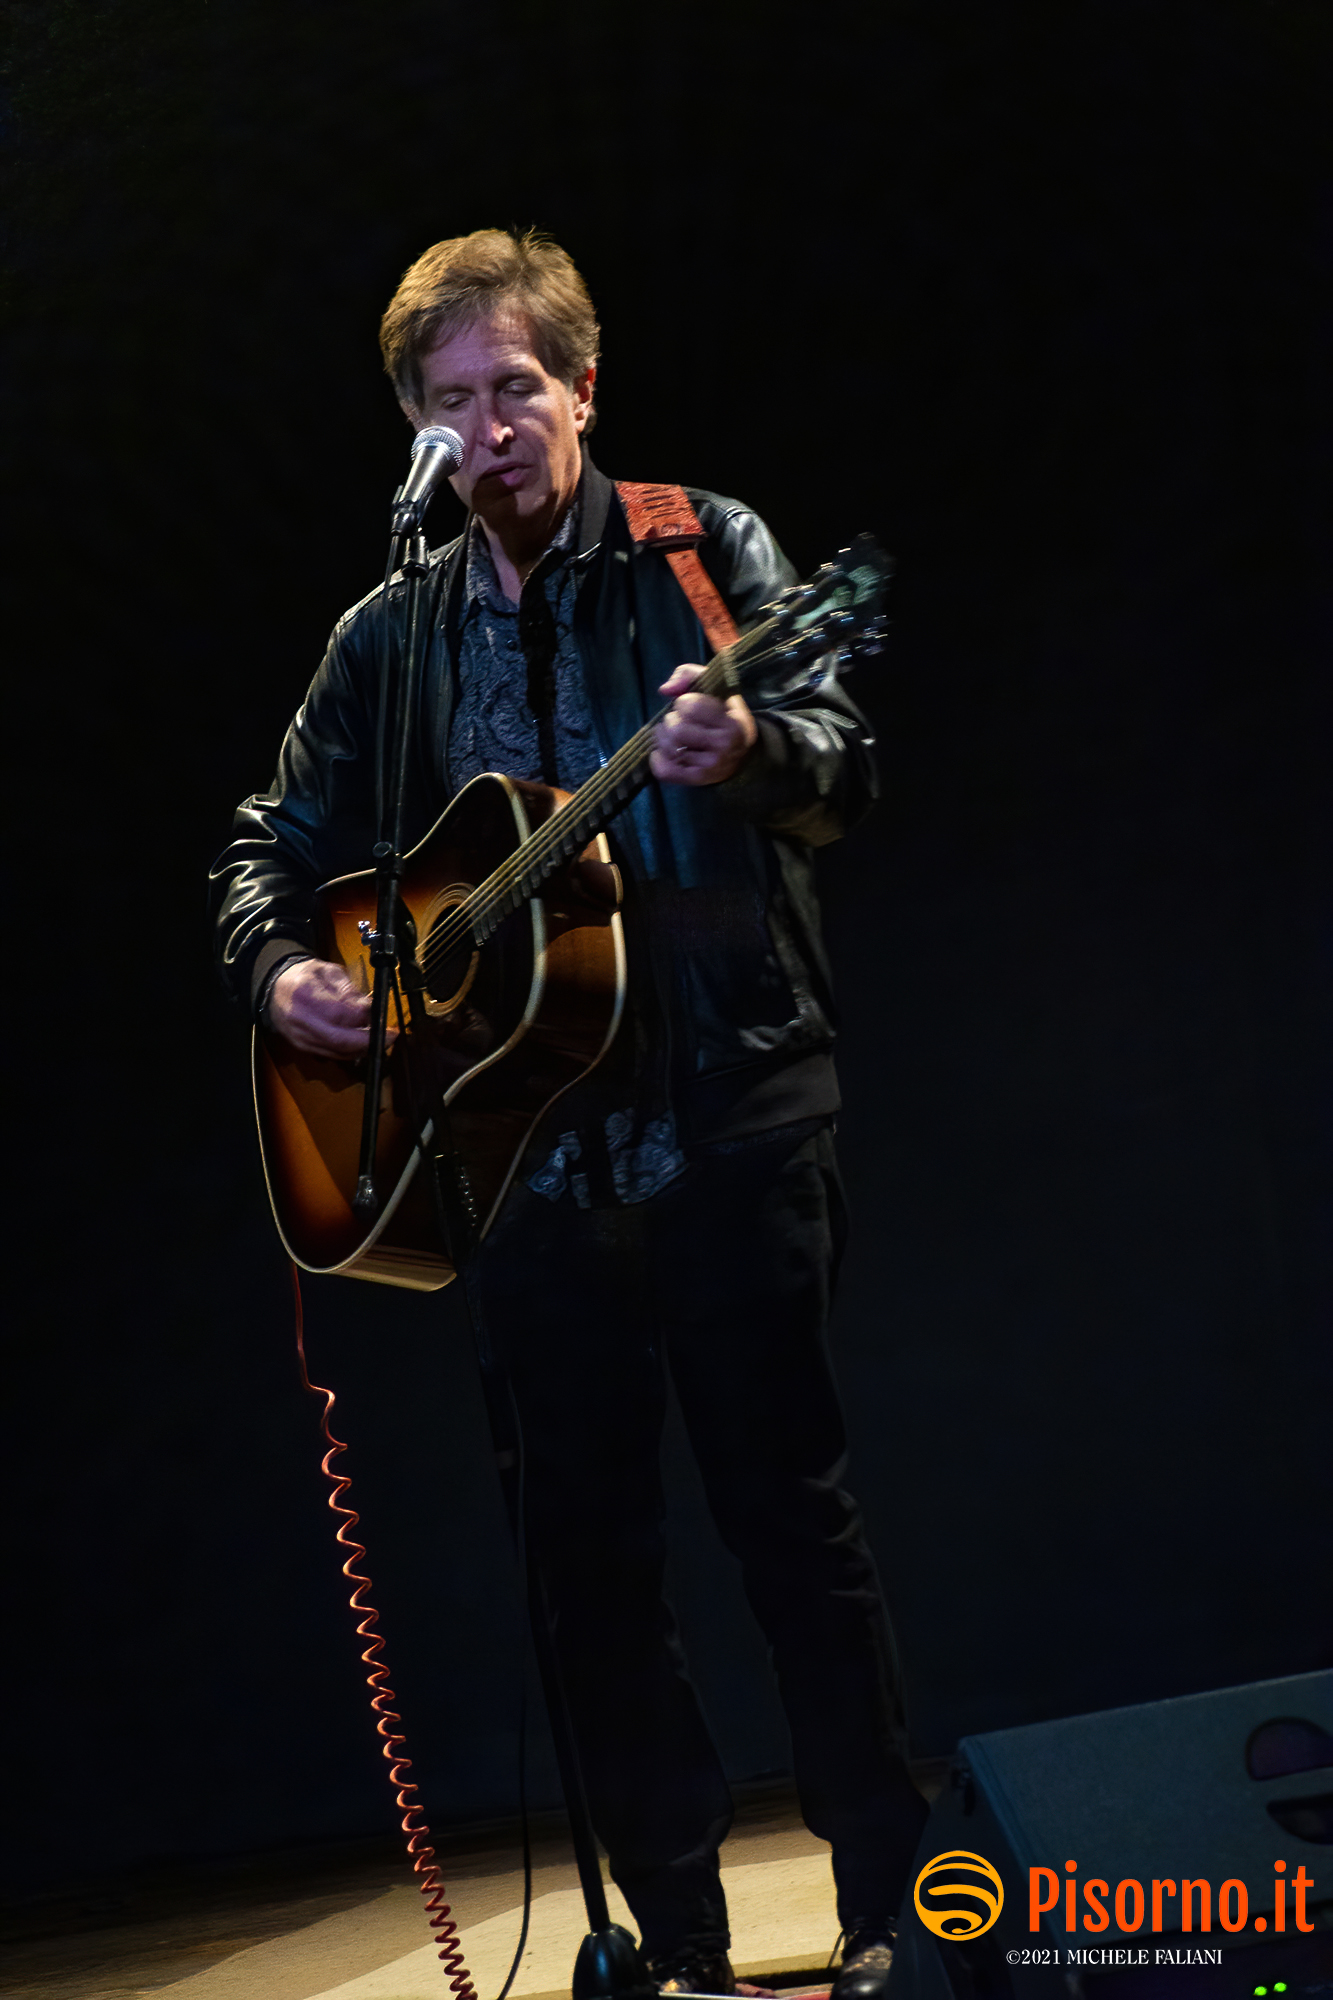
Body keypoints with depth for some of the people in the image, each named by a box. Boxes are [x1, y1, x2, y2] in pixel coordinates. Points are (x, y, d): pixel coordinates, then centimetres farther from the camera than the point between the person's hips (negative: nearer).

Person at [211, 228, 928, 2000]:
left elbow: (841, 770, -13)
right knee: (593, 1553, 6)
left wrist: (749, 751, -36)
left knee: (791, 1507, -3)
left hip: (724, 1119, -4)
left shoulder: (702, 550, 0)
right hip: (524, 1140, 4)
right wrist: (279, 970, -3)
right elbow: (275, 843, 18)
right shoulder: (393, 637, 12)